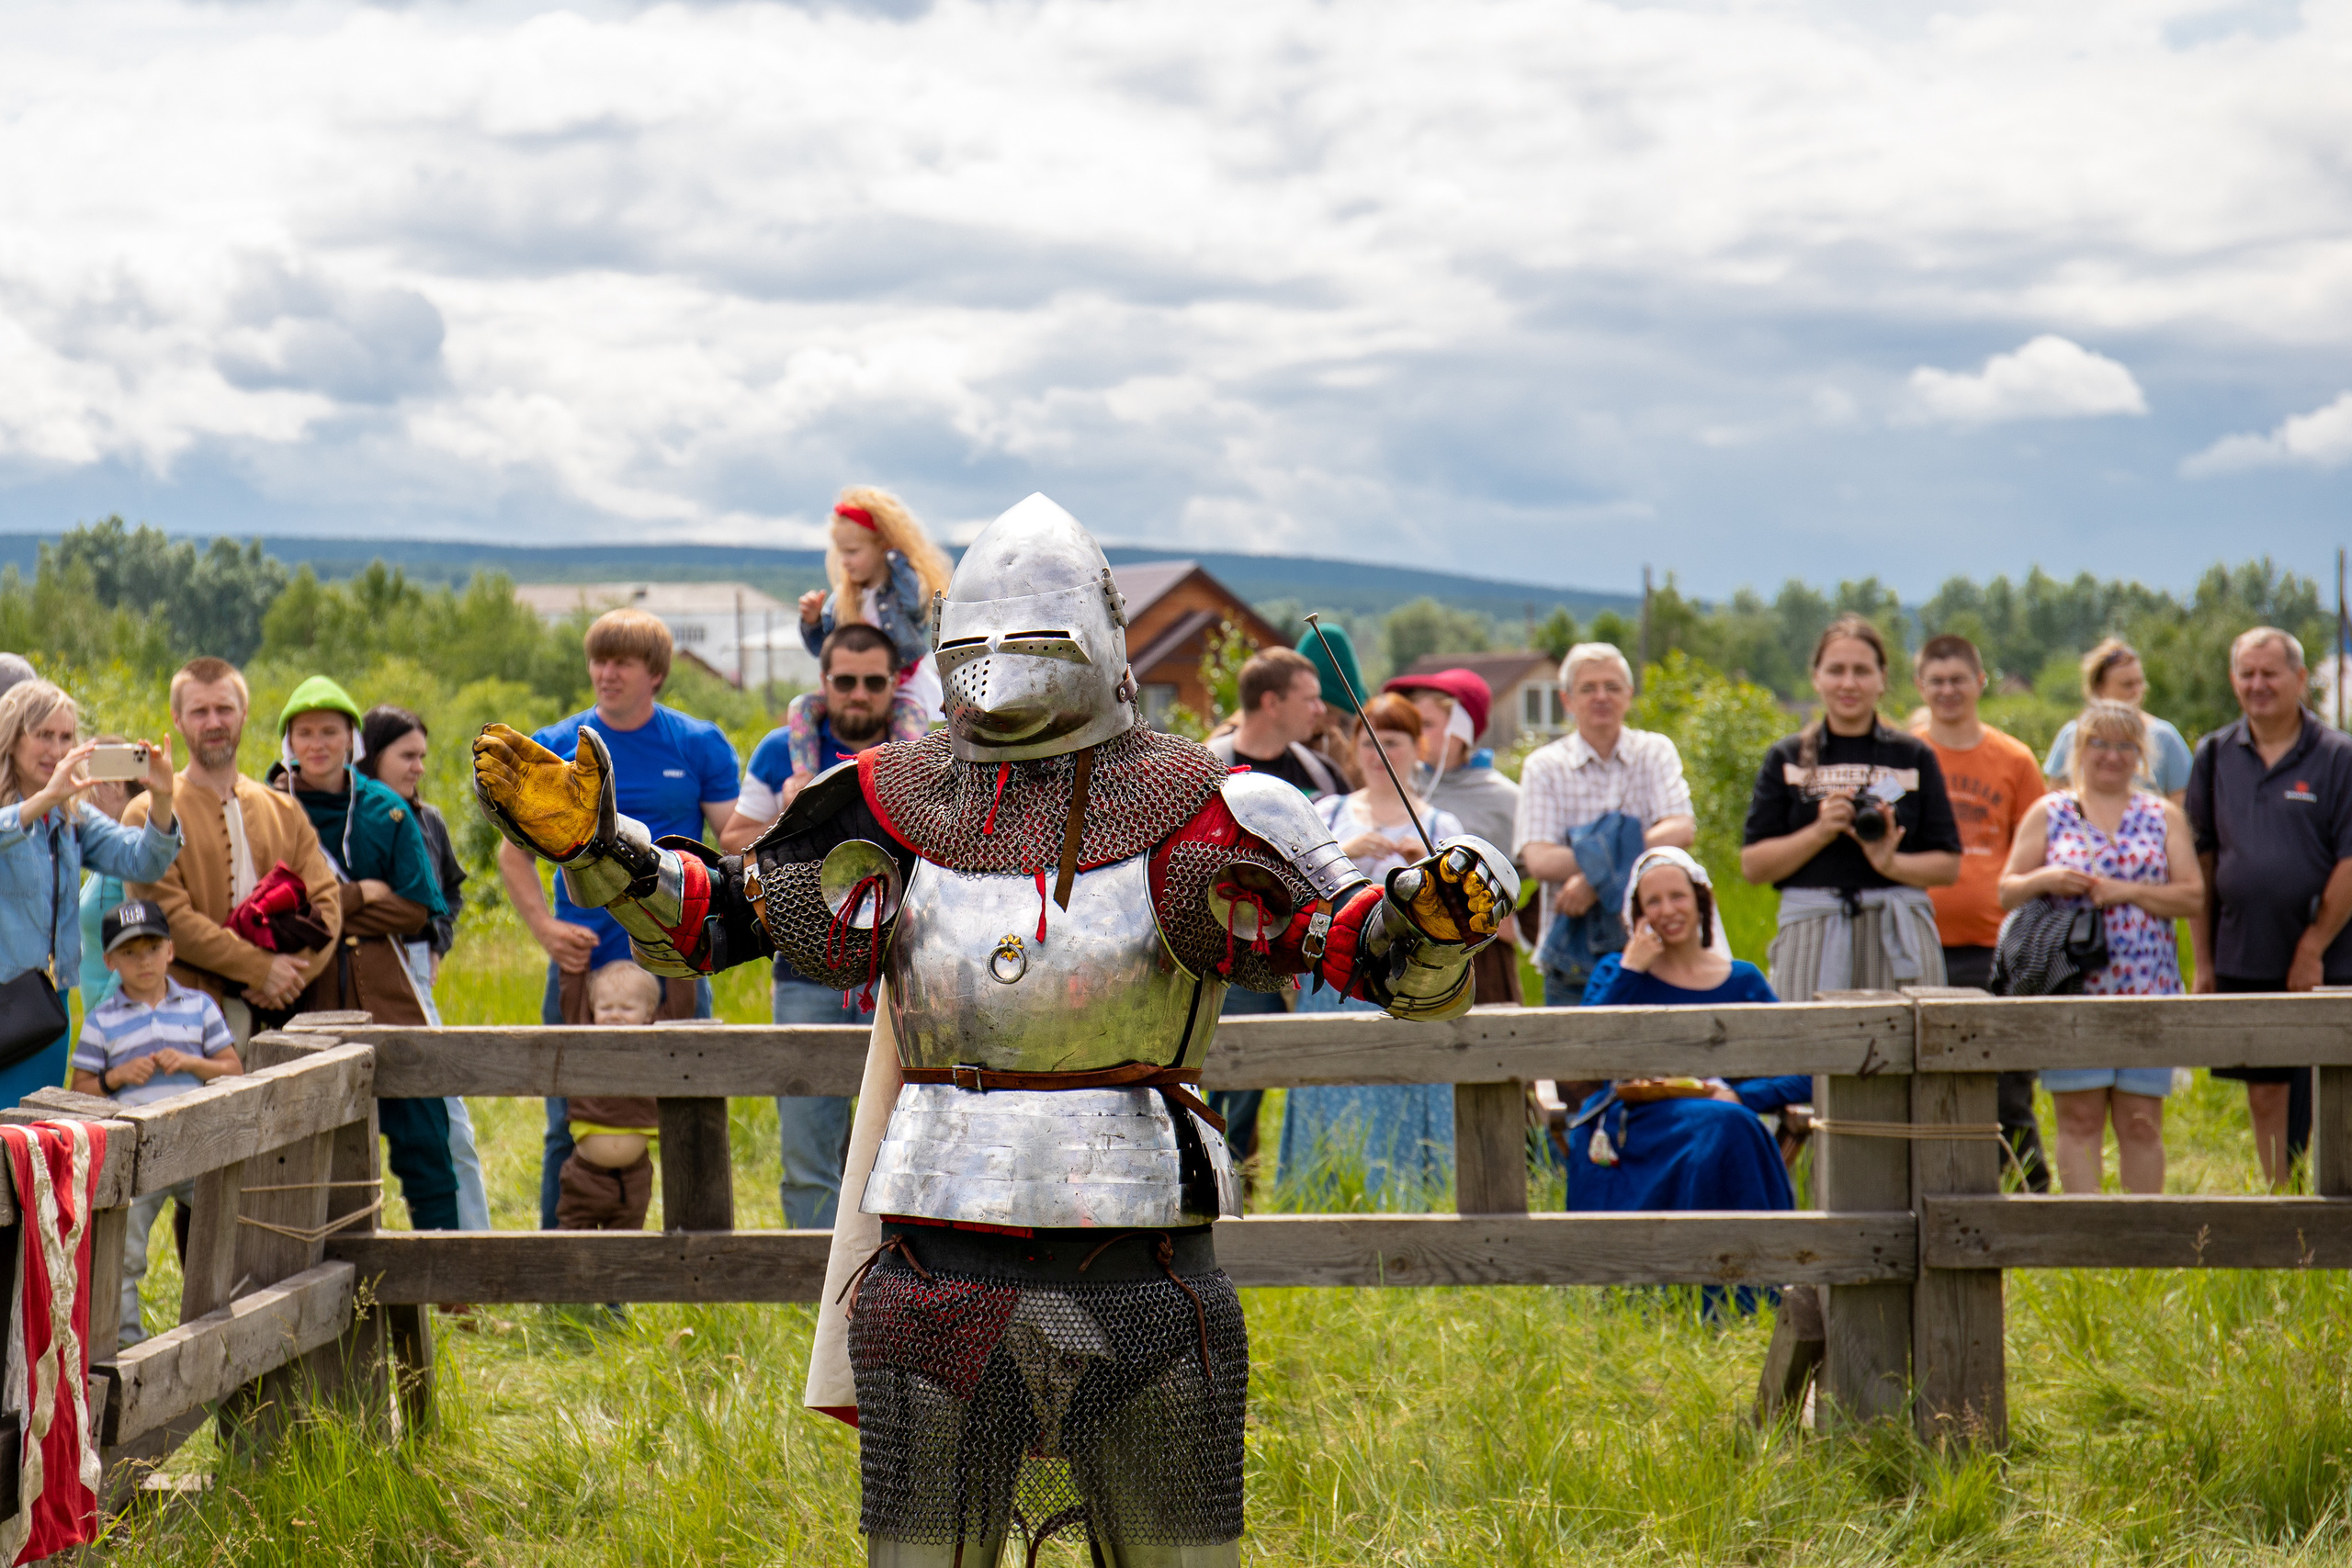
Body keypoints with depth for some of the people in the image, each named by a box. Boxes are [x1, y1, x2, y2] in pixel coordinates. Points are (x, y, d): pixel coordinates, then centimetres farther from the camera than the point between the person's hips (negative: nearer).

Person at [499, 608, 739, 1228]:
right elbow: (515, 852, 9)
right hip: (582, 964, 1)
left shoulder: (700, 746, 4)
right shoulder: (553, 749, 5)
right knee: (569, 1127, 4)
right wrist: (544, 928, -7)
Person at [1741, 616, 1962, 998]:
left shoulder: (1914, 757, 11)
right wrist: (1820, 831, -9)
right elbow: (1752, 865, 4)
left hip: (1897, 940, 0)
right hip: (1811, 938, 0)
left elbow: (1948, 866, 7)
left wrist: (1892, 863, -11)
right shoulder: (1786, 759, 11)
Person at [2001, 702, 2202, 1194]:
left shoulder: (2164, 817, 10)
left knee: (2142, 1120, 1)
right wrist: (2043, 881, -13)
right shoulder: (2048, 813, 9)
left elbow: (2193, 896, 2)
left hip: (2147, 990, 1)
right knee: (2079, 1117, -1)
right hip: (2072, 988, -1)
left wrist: (2125, 891, -11)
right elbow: (2006, 892, 7)